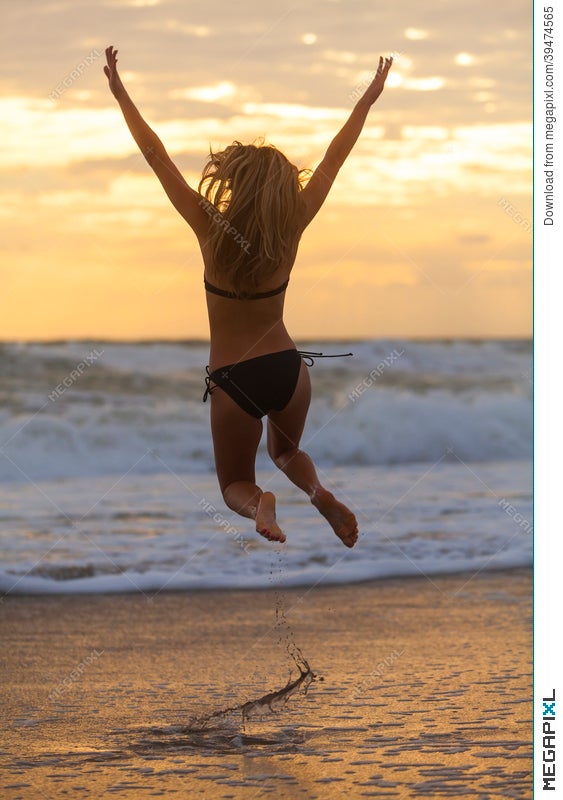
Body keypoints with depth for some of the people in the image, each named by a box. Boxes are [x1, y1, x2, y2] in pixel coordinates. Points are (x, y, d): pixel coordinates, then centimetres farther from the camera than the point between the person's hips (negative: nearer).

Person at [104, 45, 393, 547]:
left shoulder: (212, 228, -16)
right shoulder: (293, 225, -10)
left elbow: (157, 157, -12)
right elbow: (335, 159, 0)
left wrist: (120, 94, -5)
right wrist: (370, 98, 10)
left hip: (233, 380, -2)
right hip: (287, 368, 3)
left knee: (236, 484, 16)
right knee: (286, 452, 30)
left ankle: (259, 504, -21)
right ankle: (316, 490, -4)